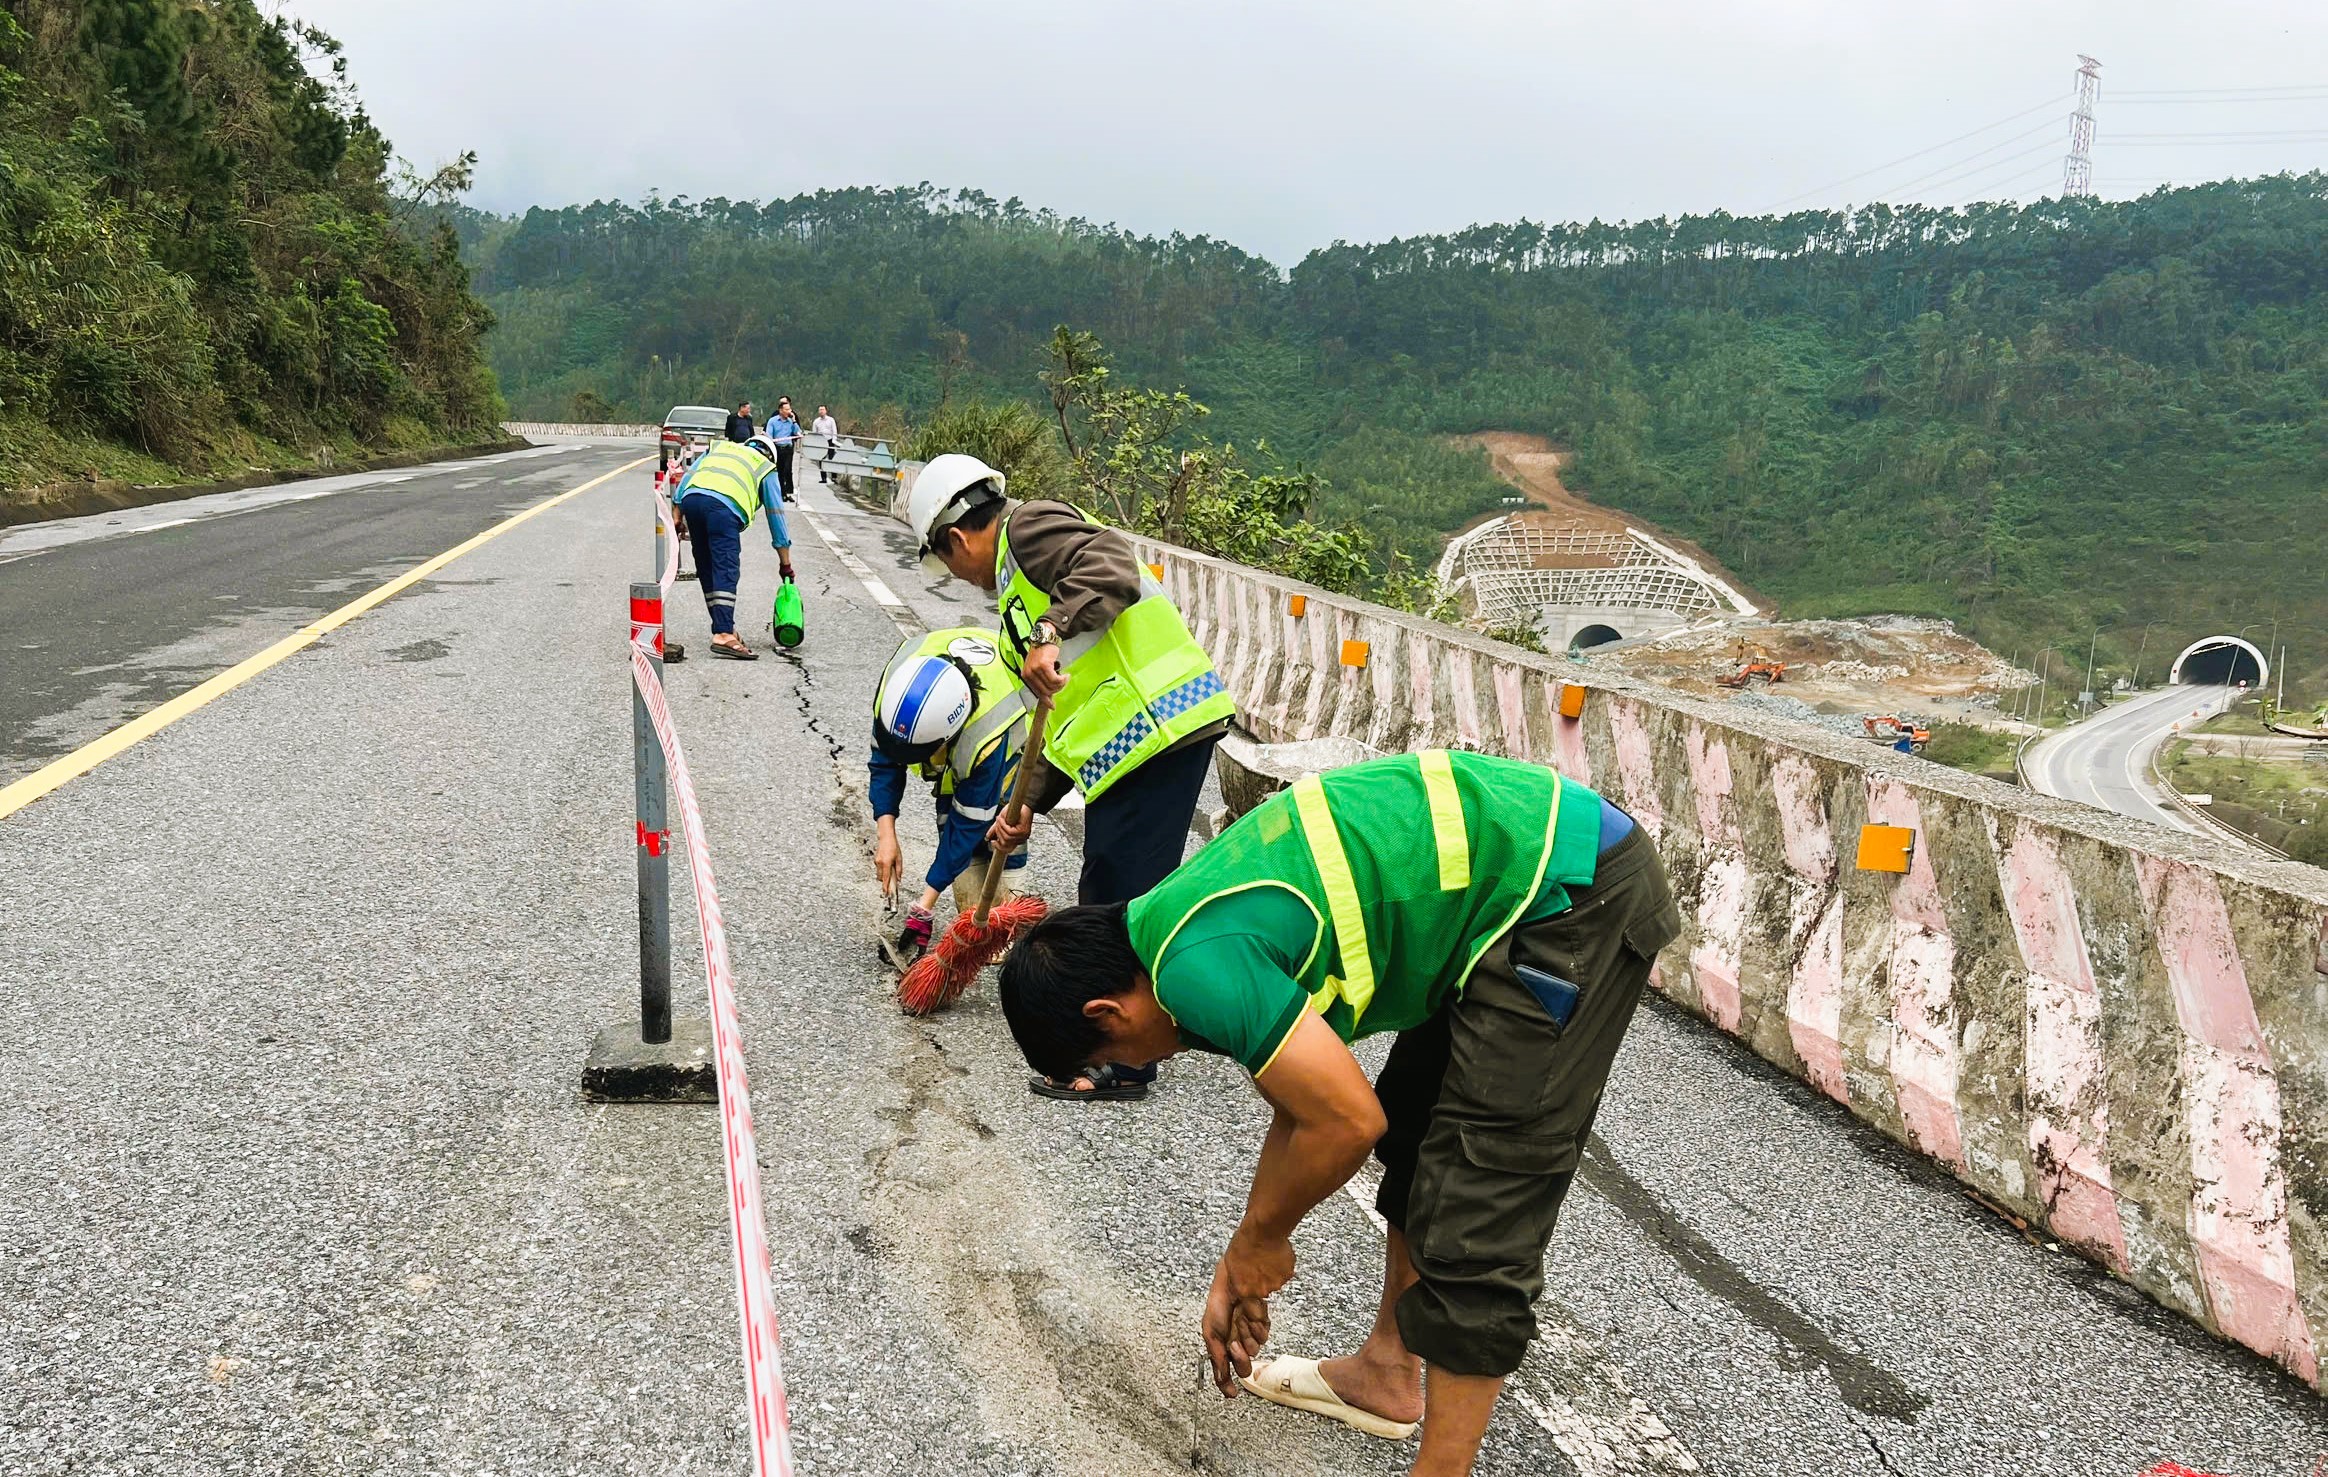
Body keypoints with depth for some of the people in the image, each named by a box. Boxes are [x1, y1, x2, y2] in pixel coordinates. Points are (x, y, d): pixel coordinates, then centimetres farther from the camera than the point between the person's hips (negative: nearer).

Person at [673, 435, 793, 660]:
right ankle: (723, 635, -20)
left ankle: (723, 627, 18)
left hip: (691, 498, 4)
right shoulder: (766, 469, 28)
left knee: (707, 571, 14)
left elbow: (687, 477, 25)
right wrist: (786, 564, 30)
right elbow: (776, 514, 27)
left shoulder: (719, 448, 38)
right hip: (723, 505, -4)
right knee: (726, 572, -9)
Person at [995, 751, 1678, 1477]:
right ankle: (1387, 1372, 38)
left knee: (1475, 1208, -5)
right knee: (1418, 1131, 22)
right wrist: (1241, 1270, 27)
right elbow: (1304, 1098, 21)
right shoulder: (1187, 921, 12)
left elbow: (1348, 1121, -17)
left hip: (1569, 894, -11)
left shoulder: (1197, 966, -18)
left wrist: (1258, 1239, 2)